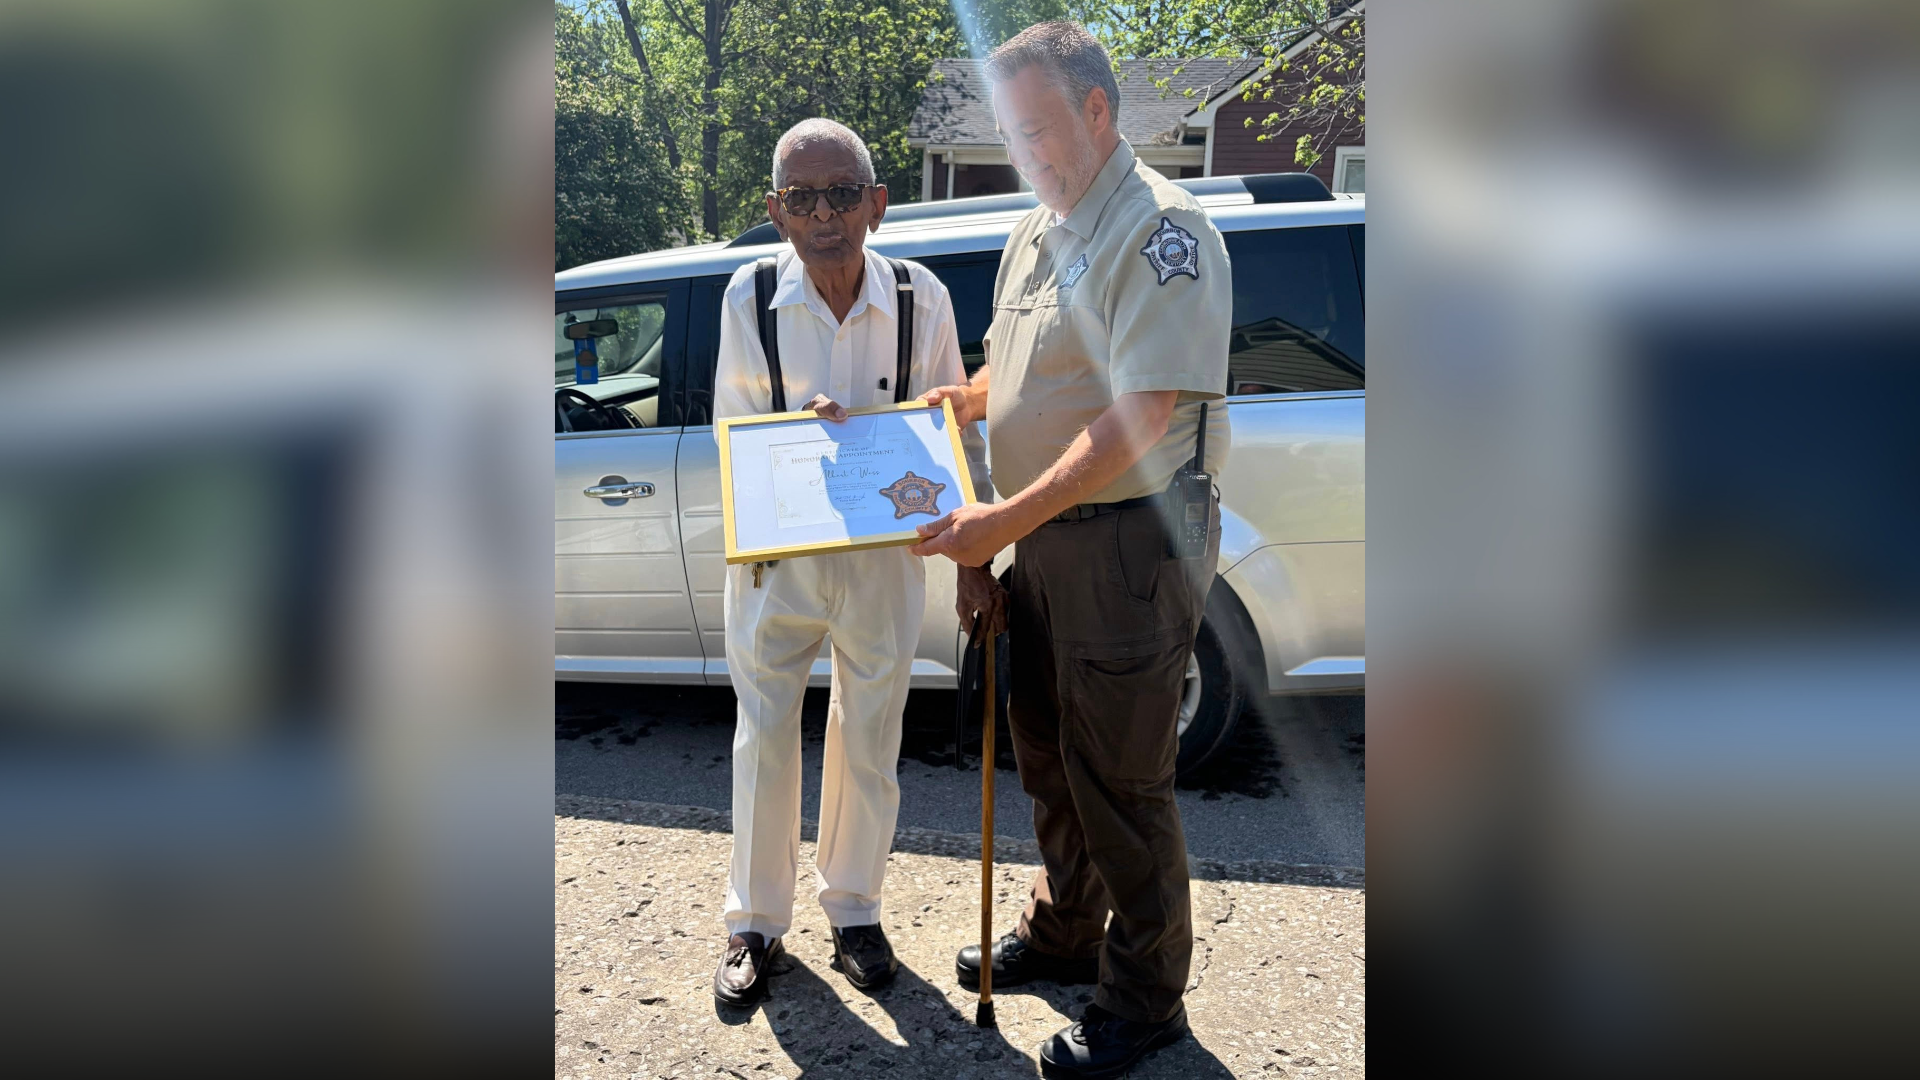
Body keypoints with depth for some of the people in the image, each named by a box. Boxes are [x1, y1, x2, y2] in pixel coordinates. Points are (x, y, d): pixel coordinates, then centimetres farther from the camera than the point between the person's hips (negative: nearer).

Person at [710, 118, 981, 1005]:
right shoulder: (749, 297, -8)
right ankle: (755, 923, 29)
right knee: (763, 740, 9)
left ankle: (854, 911, 35)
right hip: (774, 557, 0)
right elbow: (732, 432, -1)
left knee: (869, 743, 13)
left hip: (885, 555, 0)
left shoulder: (922, 298, -8)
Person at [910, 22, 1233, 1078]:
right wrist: (952, 400, 6)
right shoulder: (1035, 232, 14)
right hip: (1039, 540, 9)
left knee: (1119, 781, 2)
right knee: (1047, 756, 19)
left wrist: (1006, 520, -27)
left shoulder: (1161, 228, -15)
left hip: (1127, 544, -8)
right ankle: (1063, 931, 40)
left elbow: (1137, 416, -24)